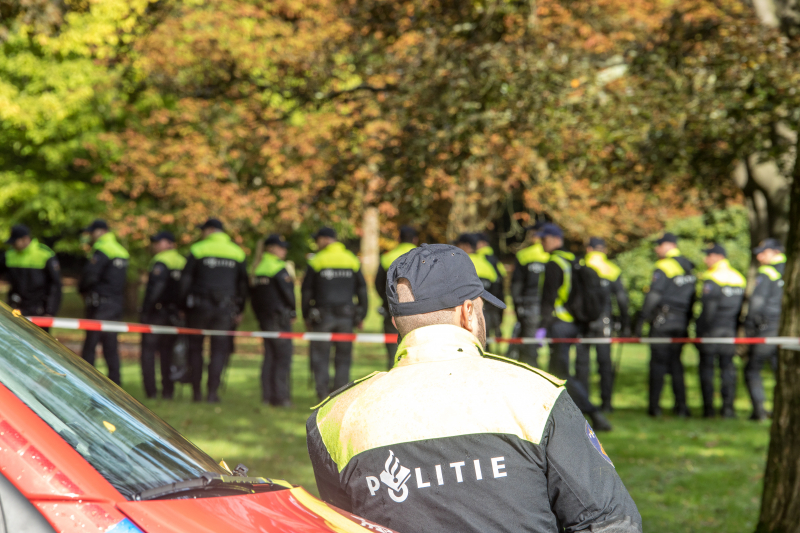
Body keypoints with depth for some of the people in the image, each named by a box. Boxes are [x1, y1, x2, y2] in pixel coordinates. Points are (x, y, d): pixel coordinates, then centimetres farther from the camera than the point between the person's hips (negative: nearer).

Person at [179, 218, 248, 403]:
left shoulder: (197, 250, 1)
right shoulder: (237, 252, 10)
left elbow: (185, 279, -1)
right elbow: (243, 284, 13)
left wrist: (184, 304, 4)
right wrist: (239, 310, 17)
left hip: (200, 305, -2)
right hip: (226, 308, 2)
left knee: (195, 348, 8)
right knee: (219, 349, 3)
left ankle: (197, 392, 6)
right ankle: (213, 392, -5)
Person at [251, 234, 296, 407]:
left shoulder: (258, 268, 13)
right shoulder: (279, 268, -12)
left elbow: (253, 295, 15)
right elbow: (287, 292, -13)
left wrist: (259, 314, 19)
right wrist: (292, 312, 1)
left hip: (264, 317, 8)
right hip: (279, 317, -8)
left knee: (270, 356, 13)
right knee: (283, 356, -6)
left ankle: (267, 395, 12)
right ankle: (280, 396, -10)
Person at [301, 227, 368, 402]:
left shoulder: (316, 262, -2)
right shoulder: (353, 260, 7)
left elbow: (306, 292, 1)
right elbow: (362, 290, 9)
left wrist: (306, 317, 10)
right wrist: (361, 316, 14)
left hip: (323, 315, -3)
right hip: (346, 316, 3)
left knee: (320, 356, 3)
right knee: (343, 358, 8)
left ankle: (323, 395, -7)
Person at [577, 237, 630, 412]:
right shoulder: (613, 271, 5)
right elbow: (622, 299, 5)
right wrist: (625, 325, 11)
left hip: (582, 321, -1)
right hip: (604, 322, 1)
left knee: (582, 360, 5)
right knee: (605, 361, 5)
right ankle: (606, 402, 4)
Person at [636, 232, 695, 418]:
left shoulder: (664, 267, -9)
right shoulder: (690, 268, 14)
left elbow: (653, 295, -15)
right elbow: (692, 297, 16)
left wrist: (642, 319, -12)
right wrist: (688, 323, 19)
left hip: (662, 321, -6)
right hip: (682, 324, 6)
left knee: (658, 363, -2)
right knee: (676, 363, 11)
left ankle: (654, 406, -2)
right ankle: (681, 406, 6)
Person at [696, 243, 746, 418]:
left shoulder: (711, 279, -10)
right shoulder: (739, 278, 11)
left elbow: (708, 307, -14)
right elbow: (742, 306, 12)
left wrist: (702, 331, -8)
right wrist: (737, 329, 15)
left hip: (711, 330, -6)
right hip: (730, 330, 6)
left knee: (707, 368, 1)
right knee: (728, 368, 8)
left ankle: (708, 408, 0)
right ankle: (728, 407, 4)